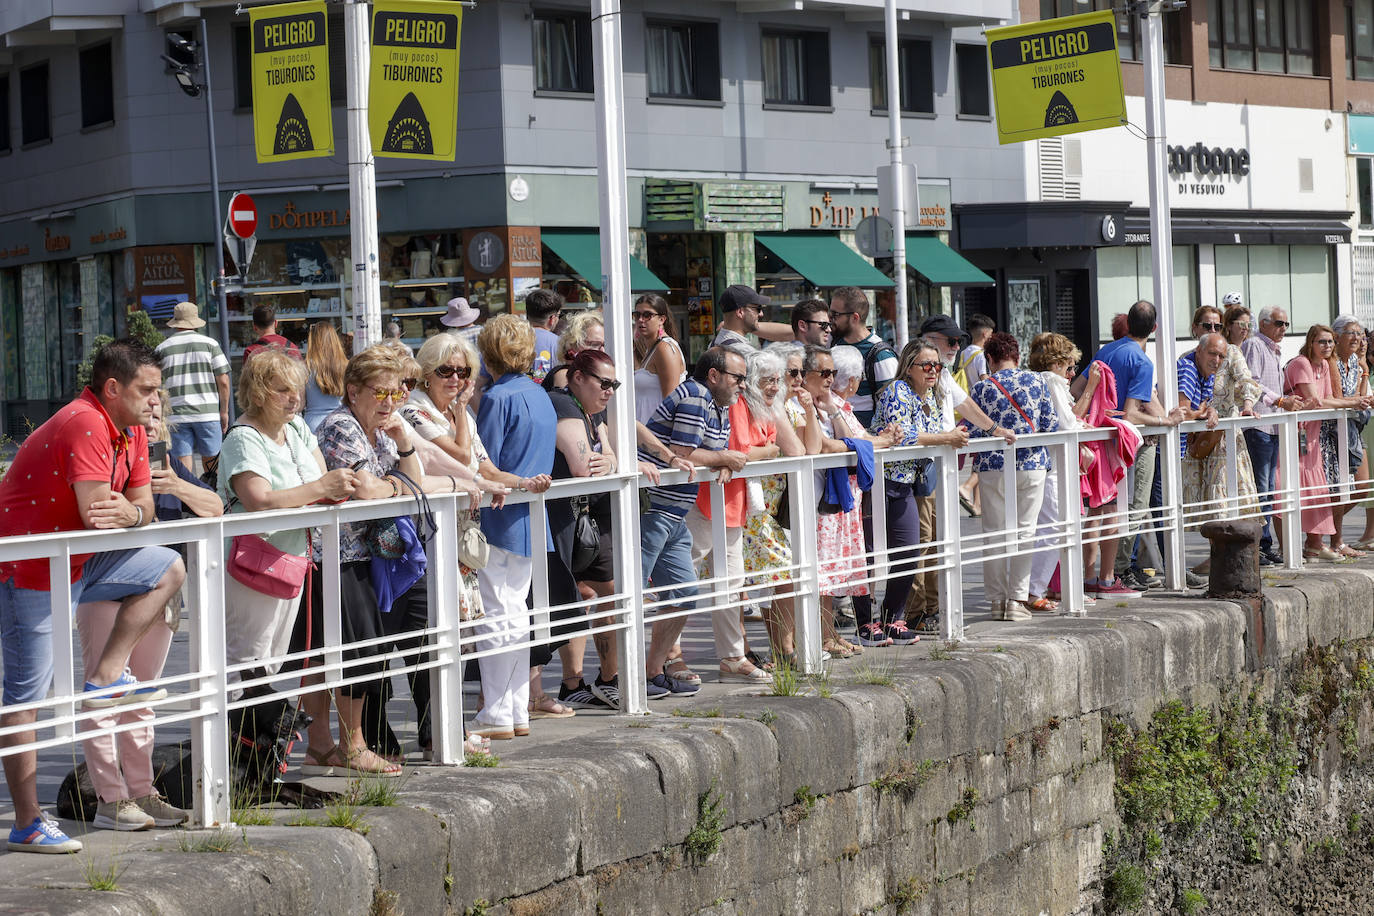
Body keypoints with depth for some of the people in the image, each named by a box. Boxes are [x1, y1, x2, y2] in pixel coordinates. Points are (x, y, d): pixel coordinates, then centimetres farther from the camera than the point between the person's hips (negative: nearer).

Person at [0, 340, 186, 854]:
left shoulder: (132, 432, 7)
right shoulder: (85, 427, -23)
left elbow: (142, 508, 4)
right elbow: (96, 512, -29)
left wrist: (129, 512, -19)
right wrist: (132, 508, -8)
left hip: (78, 561, 9)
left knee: (167, 569, 10)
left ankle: (104, 678, 4)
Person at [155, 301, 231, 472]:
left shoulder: (162, 348, 6)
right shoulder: (210, 344, 2)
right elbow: (223, 381, -1)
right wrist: (224, 411, 7)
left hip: (176, 414, 1)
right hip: (208, 413, -1)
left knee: (183, 467, -1)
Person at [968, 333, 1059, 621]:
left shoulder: (981, 389, -4)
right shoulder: (1036, 381, 0)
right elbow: (1051, 424, 2)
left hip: (993, 468, -1)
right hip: (1032, 466, 1)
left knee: (994, 533, 7)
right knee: (1024, 531, 6)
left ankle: (997, 600, 9)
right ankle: (1018, 600, 3)